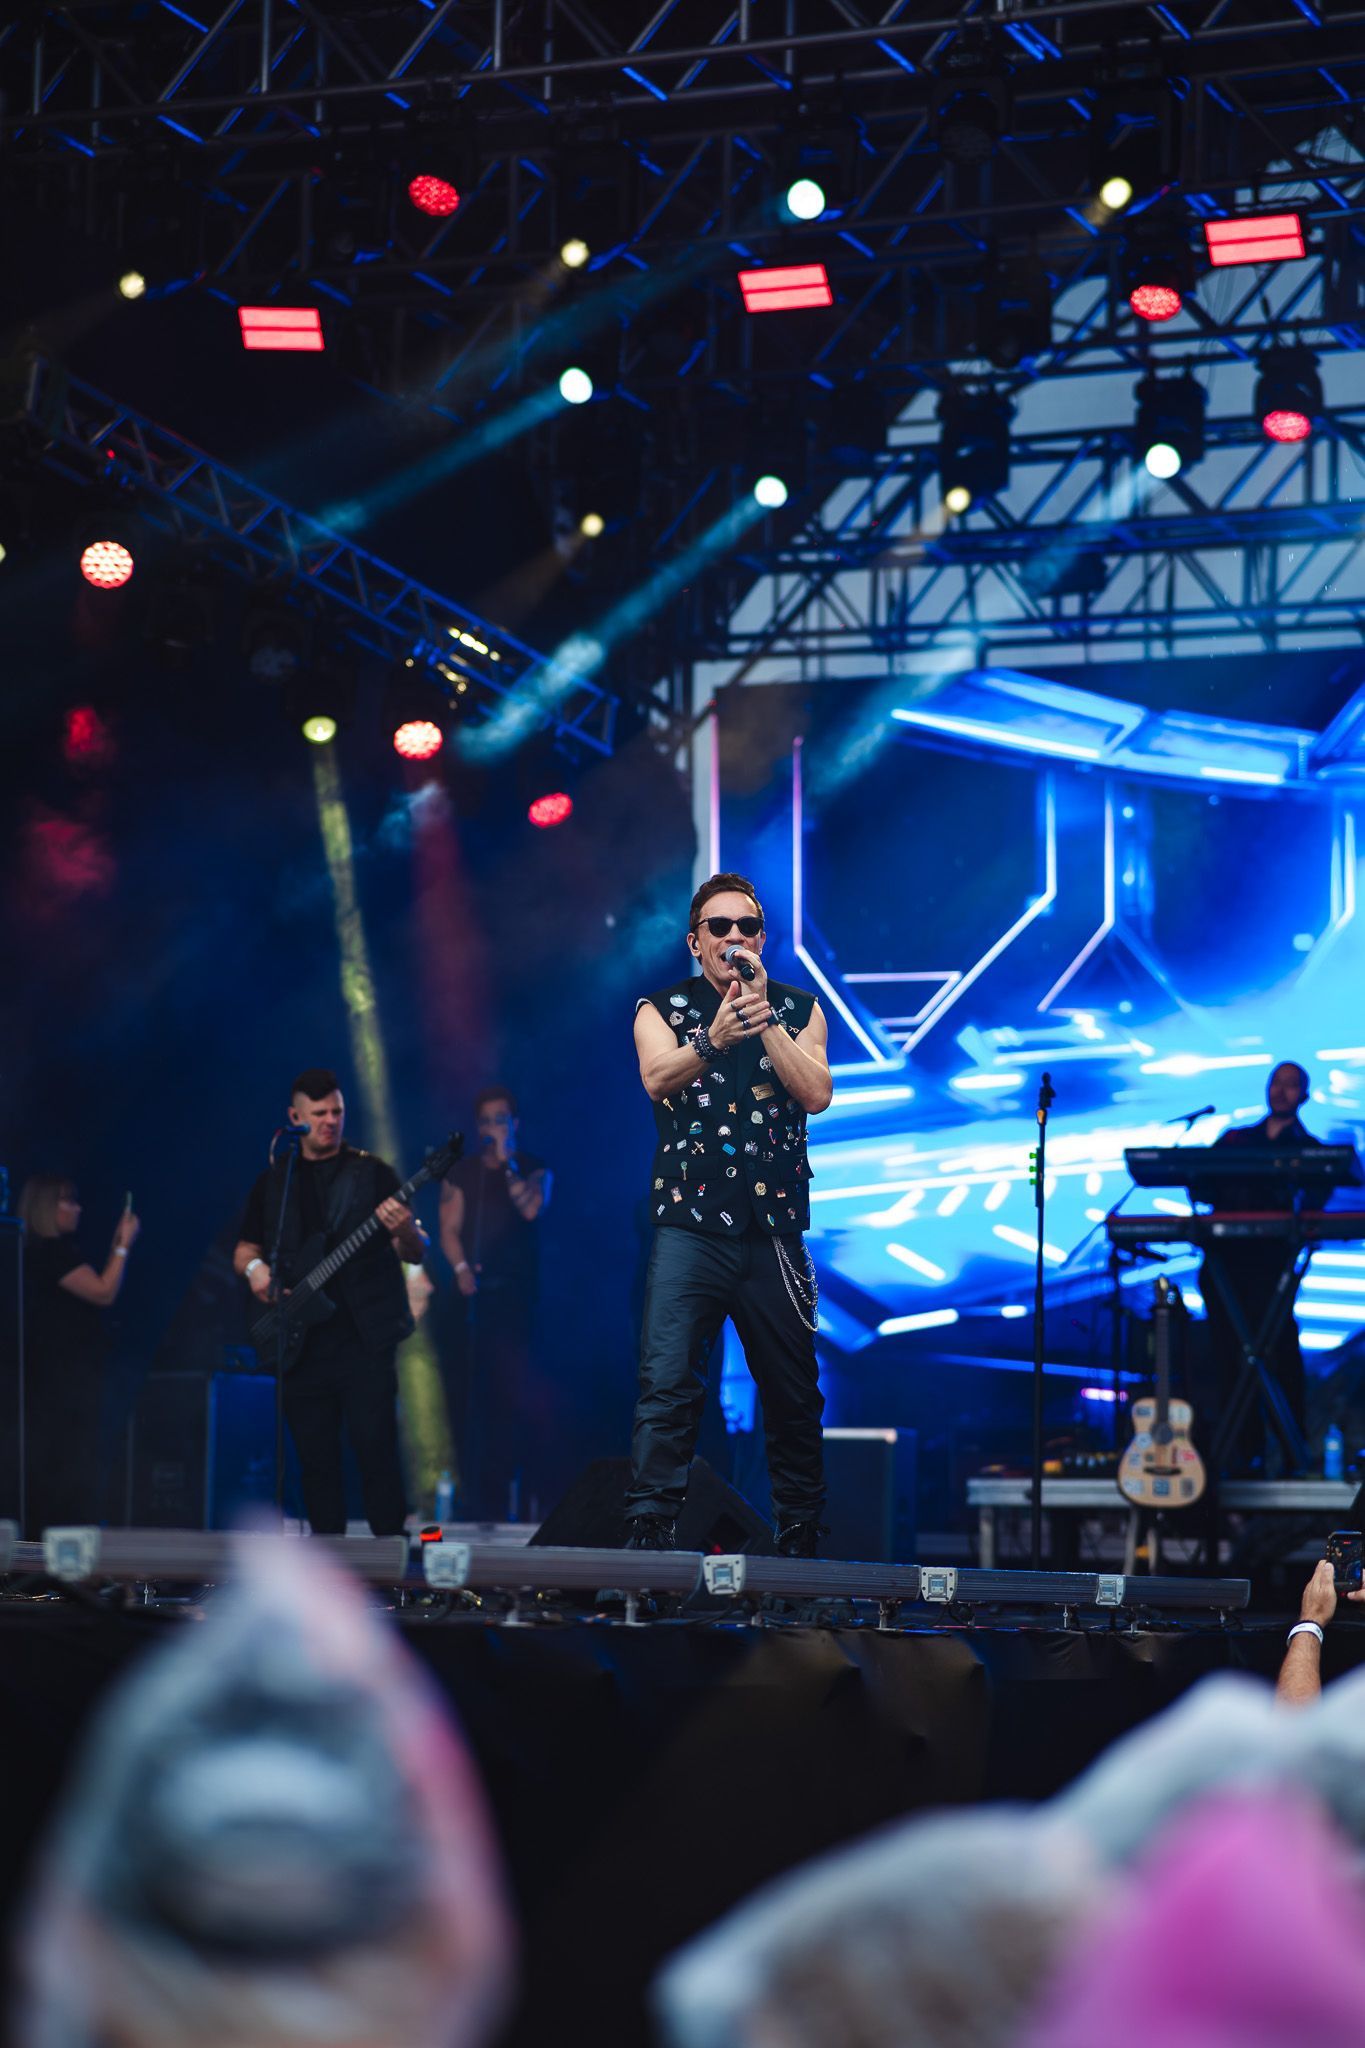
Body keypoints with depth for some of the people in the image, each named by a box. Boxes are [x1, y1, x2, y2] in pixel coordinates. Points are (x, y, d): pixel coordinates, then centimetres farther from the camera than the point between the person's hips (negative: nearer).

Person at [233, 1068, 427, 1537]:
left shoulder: (372, 1174, 4)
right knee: (316, 1460, 5)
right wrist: (254, 1268, -3)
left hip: (364, 1339, -3)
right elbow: (244, 1250, 20)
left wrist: (405, 1232, -24)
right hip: (300, 1343, 3)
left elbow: (416, 1254, -1)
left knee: (377, 1452, -10)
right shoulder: (273, 1182, 13)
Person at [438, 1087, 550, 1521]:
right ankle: (475, 1493, 1)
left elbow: (532, 1209, -12)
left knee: (515, 1393, -11)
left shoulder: (533, 1169, 7)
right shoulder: (461, 1172, 14)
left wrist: (507, 1161, -12)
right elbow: (450, 1228, 8)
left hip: (516, 1294, -3)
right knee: (468, 1395, -2)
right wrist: (461, 1268, -9)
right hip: (473, 1292, 3)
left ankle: (515, 1492, -9)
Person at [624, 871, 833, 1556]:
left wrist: (764, 1016, -12)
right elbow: (657, 1077, -15)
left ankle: (800, 1536, 17)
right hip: (689, 1226, -2)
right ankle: (649, 1530, -13)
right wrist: (713, 1039, -35)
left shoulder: (799, 1010, 11)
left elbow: (817, 1095, -5)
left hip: (775, 1230, 2)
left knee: (795, 1394, 6)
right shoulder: (662, 1009, 6)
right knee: (667, 1383, -13)